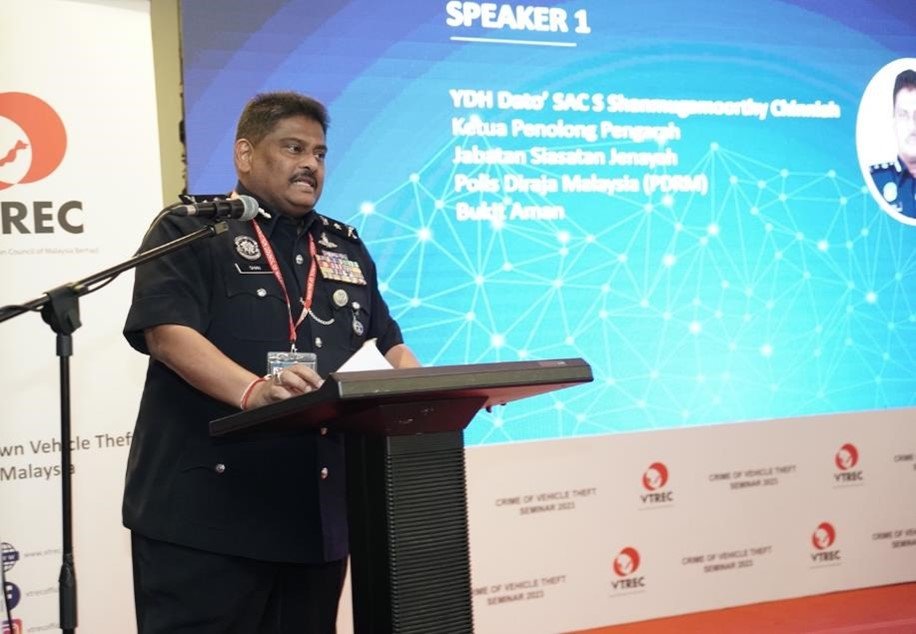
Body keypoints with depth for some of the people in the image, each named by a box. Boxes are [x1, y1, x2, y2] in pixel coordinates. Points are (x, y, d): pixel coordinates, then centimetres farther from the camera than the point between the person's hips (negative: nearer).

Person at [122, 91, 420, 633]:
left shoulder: (346, 248, 20)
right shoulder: (192, 231, 0)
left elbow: (387, 344, 20)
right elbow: (167, 333, -15)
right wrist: (251, 391, -31)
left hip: (318, 512, 6)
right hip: (206, 509, -6)